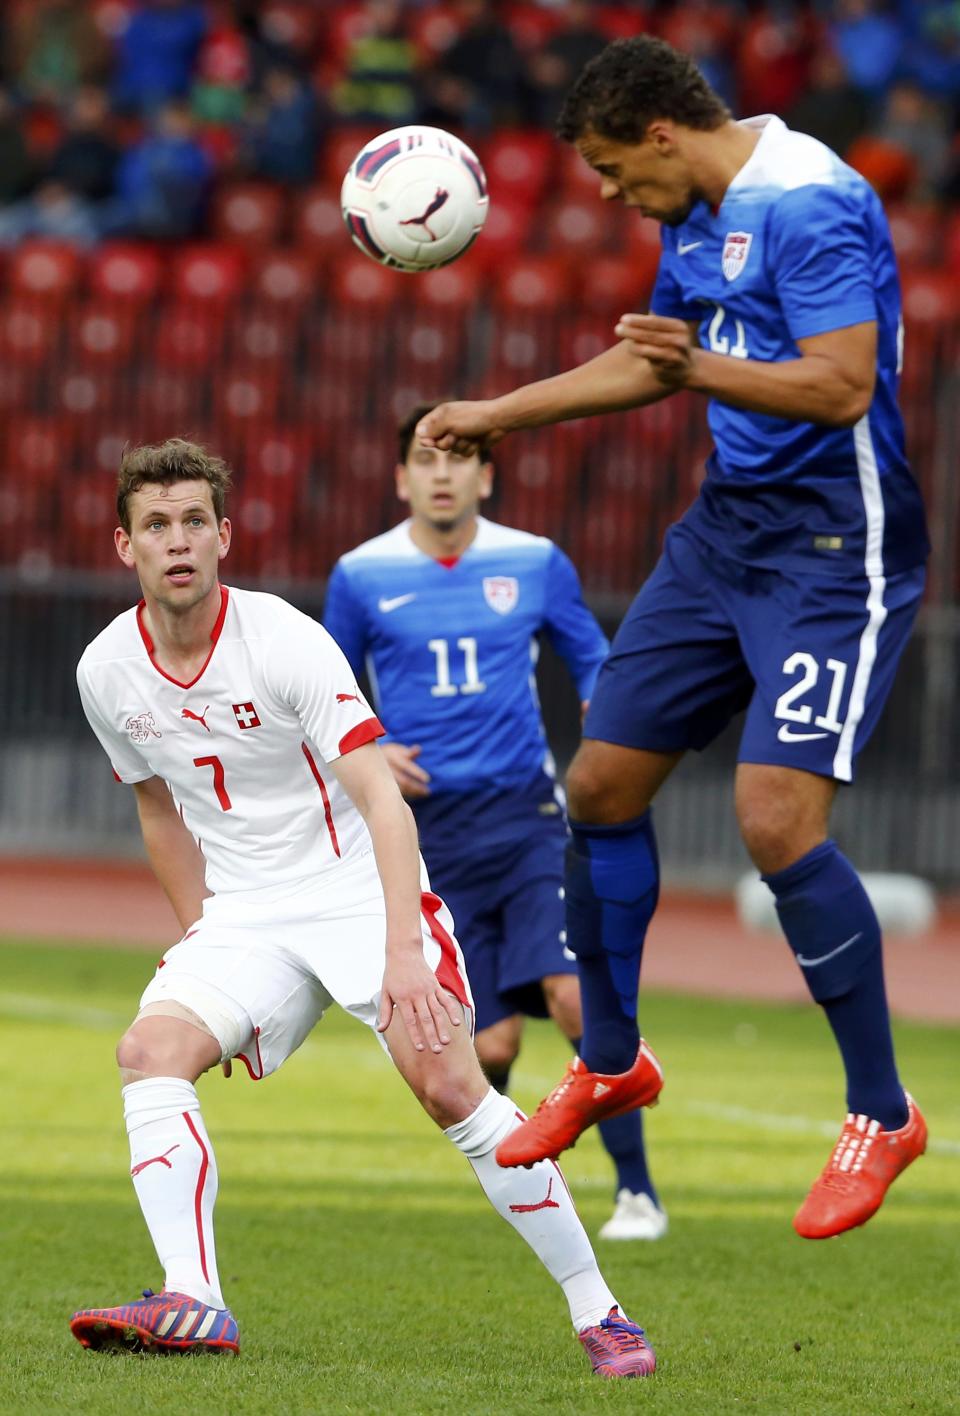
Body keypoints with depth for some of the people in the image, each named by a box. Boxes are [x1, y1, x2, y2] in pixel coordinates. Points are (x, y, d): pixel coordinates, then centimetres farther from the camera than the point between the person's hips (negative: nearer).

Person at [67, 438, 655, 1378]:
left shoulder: (285, 641, -18)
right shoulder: (108, 672, -1)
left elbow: (381, 799, -23)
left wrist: (402, 952, -33)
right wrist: (199, 941, 16)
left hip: (358, 886, -5)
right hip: (240, 913, 5)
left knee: (449, 1086, -20)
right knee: (151, 1048, -21)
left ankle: (597, 1311, -10)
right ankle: (192, 1302, -28)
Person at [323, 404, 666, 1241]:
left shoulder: (535, 564, 4)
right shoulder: (362, 576, 3)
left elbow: (593, 659, 14)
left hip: (526, 817, 0)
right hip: (432, 829, 0)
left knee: (577, 994, -19)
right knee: (491, 1043, -5)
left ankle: (636, 1188, -10)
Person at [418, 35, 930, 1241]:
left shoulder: (808, 205, -18)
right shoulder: (695, 217, 12)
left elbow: (842, 385, -26)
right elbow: (649, 366, 29)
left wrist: (702, 368, -36)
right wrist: (494, 413, 32)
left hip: (833, 542, -10)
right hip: (726, 527, 10)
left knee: (775, 815, -19)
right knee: (602, 782, 10)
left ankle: (881, 1113, -5)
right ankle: (608, 1063, 29)